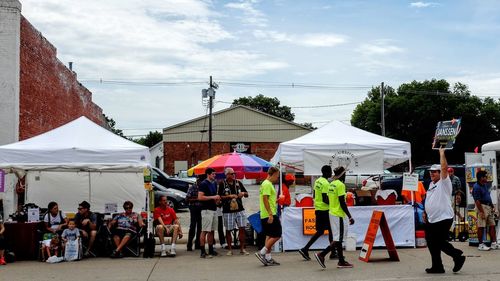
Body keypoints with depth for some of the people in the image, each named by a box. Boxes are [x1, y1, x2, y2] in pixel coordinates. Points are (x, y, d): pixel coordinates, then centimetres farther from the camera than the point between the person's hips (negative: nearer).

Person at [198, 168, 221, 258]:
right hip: (207, 210, -9)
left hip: (214, 209, 9)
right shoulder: (203, 184, -9)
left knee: (211, 231, 12)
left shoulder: (214, 183, 16)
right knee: (204, 231, -8)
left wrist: (217, 199, 8)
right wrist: (212, 197, -17)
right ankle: (203, 251, -7)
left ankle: (211, 250, 18)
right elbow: (200, 197, -18)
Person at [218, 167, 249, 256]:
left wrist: (243, 193, -7)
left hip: (239, 210, 3)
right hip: (228, 211, -3)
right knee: (228, 230, 4)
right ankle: (230, 249, 15)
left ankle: (242, 249, 10)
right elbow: (220, 197, -7)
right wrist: (230, 196, -18)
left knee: (242, 229, 0)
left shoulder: (238, 182, 10)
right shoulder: (222, 184, -2)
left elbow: (247, 194, 15)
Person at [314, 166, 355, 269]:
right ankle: (321, 255, -12)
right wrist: (350, 217, -16)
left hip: (332, 213, 9)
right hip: (339, 215, -9)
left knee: (338, 238, 11)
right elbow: (342, 203, -19)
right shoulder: (340, 185, -15)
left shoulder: (331, 184, 11)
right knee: (338, 239, -5)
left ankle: (341, 261, 15)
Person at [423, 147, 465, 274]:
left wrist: (442, 153, -15)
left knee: (440, 243, -8)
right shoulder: (431, 184, 17)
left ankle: (458, 257, 11)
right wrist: (425, 212, 17)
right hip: (431, 220, 9)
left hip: (443, 219, -9)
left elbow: (444, 168, -22)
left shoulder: (444, 182, -7)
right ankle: (437, 267, 16)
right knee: (431, 243, 8)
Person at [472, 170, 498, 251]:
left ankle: (494, 243, 14)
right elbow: (477, 201, -20)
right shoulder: (476, 187, -16)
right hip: (482, 207, -9)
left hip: (489, 206, 9)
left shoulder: (485, 185, 13)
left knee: (492, 225, 9)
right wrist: (481, 212, -23)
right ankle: (481, 245, 4)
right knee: (481, 227, -3)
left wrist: (492, 206, 17)